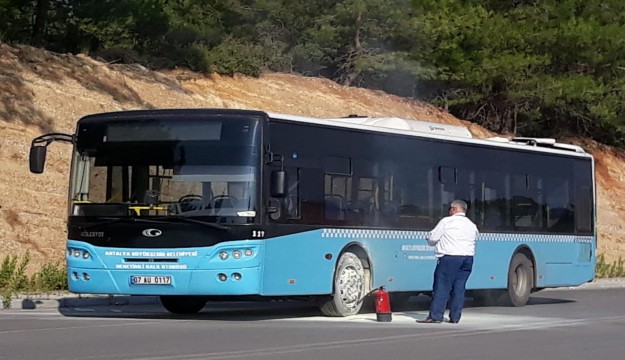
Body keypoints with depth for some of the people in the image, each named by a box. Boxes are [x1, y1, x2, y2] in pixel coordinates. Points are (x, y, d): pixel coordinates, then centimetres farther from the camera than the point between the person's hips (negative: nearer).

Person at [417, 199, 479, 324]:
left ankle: (435, 316, -6)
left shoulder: (446, 221, -2)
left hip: (450, 258, -6)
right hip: (468, 258, 6)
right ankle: (455, 317, 6)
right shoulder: (472, 225, 15)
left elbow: (432, 238, -1)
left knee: (442, 287, -4)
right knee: (459, 287, 7)